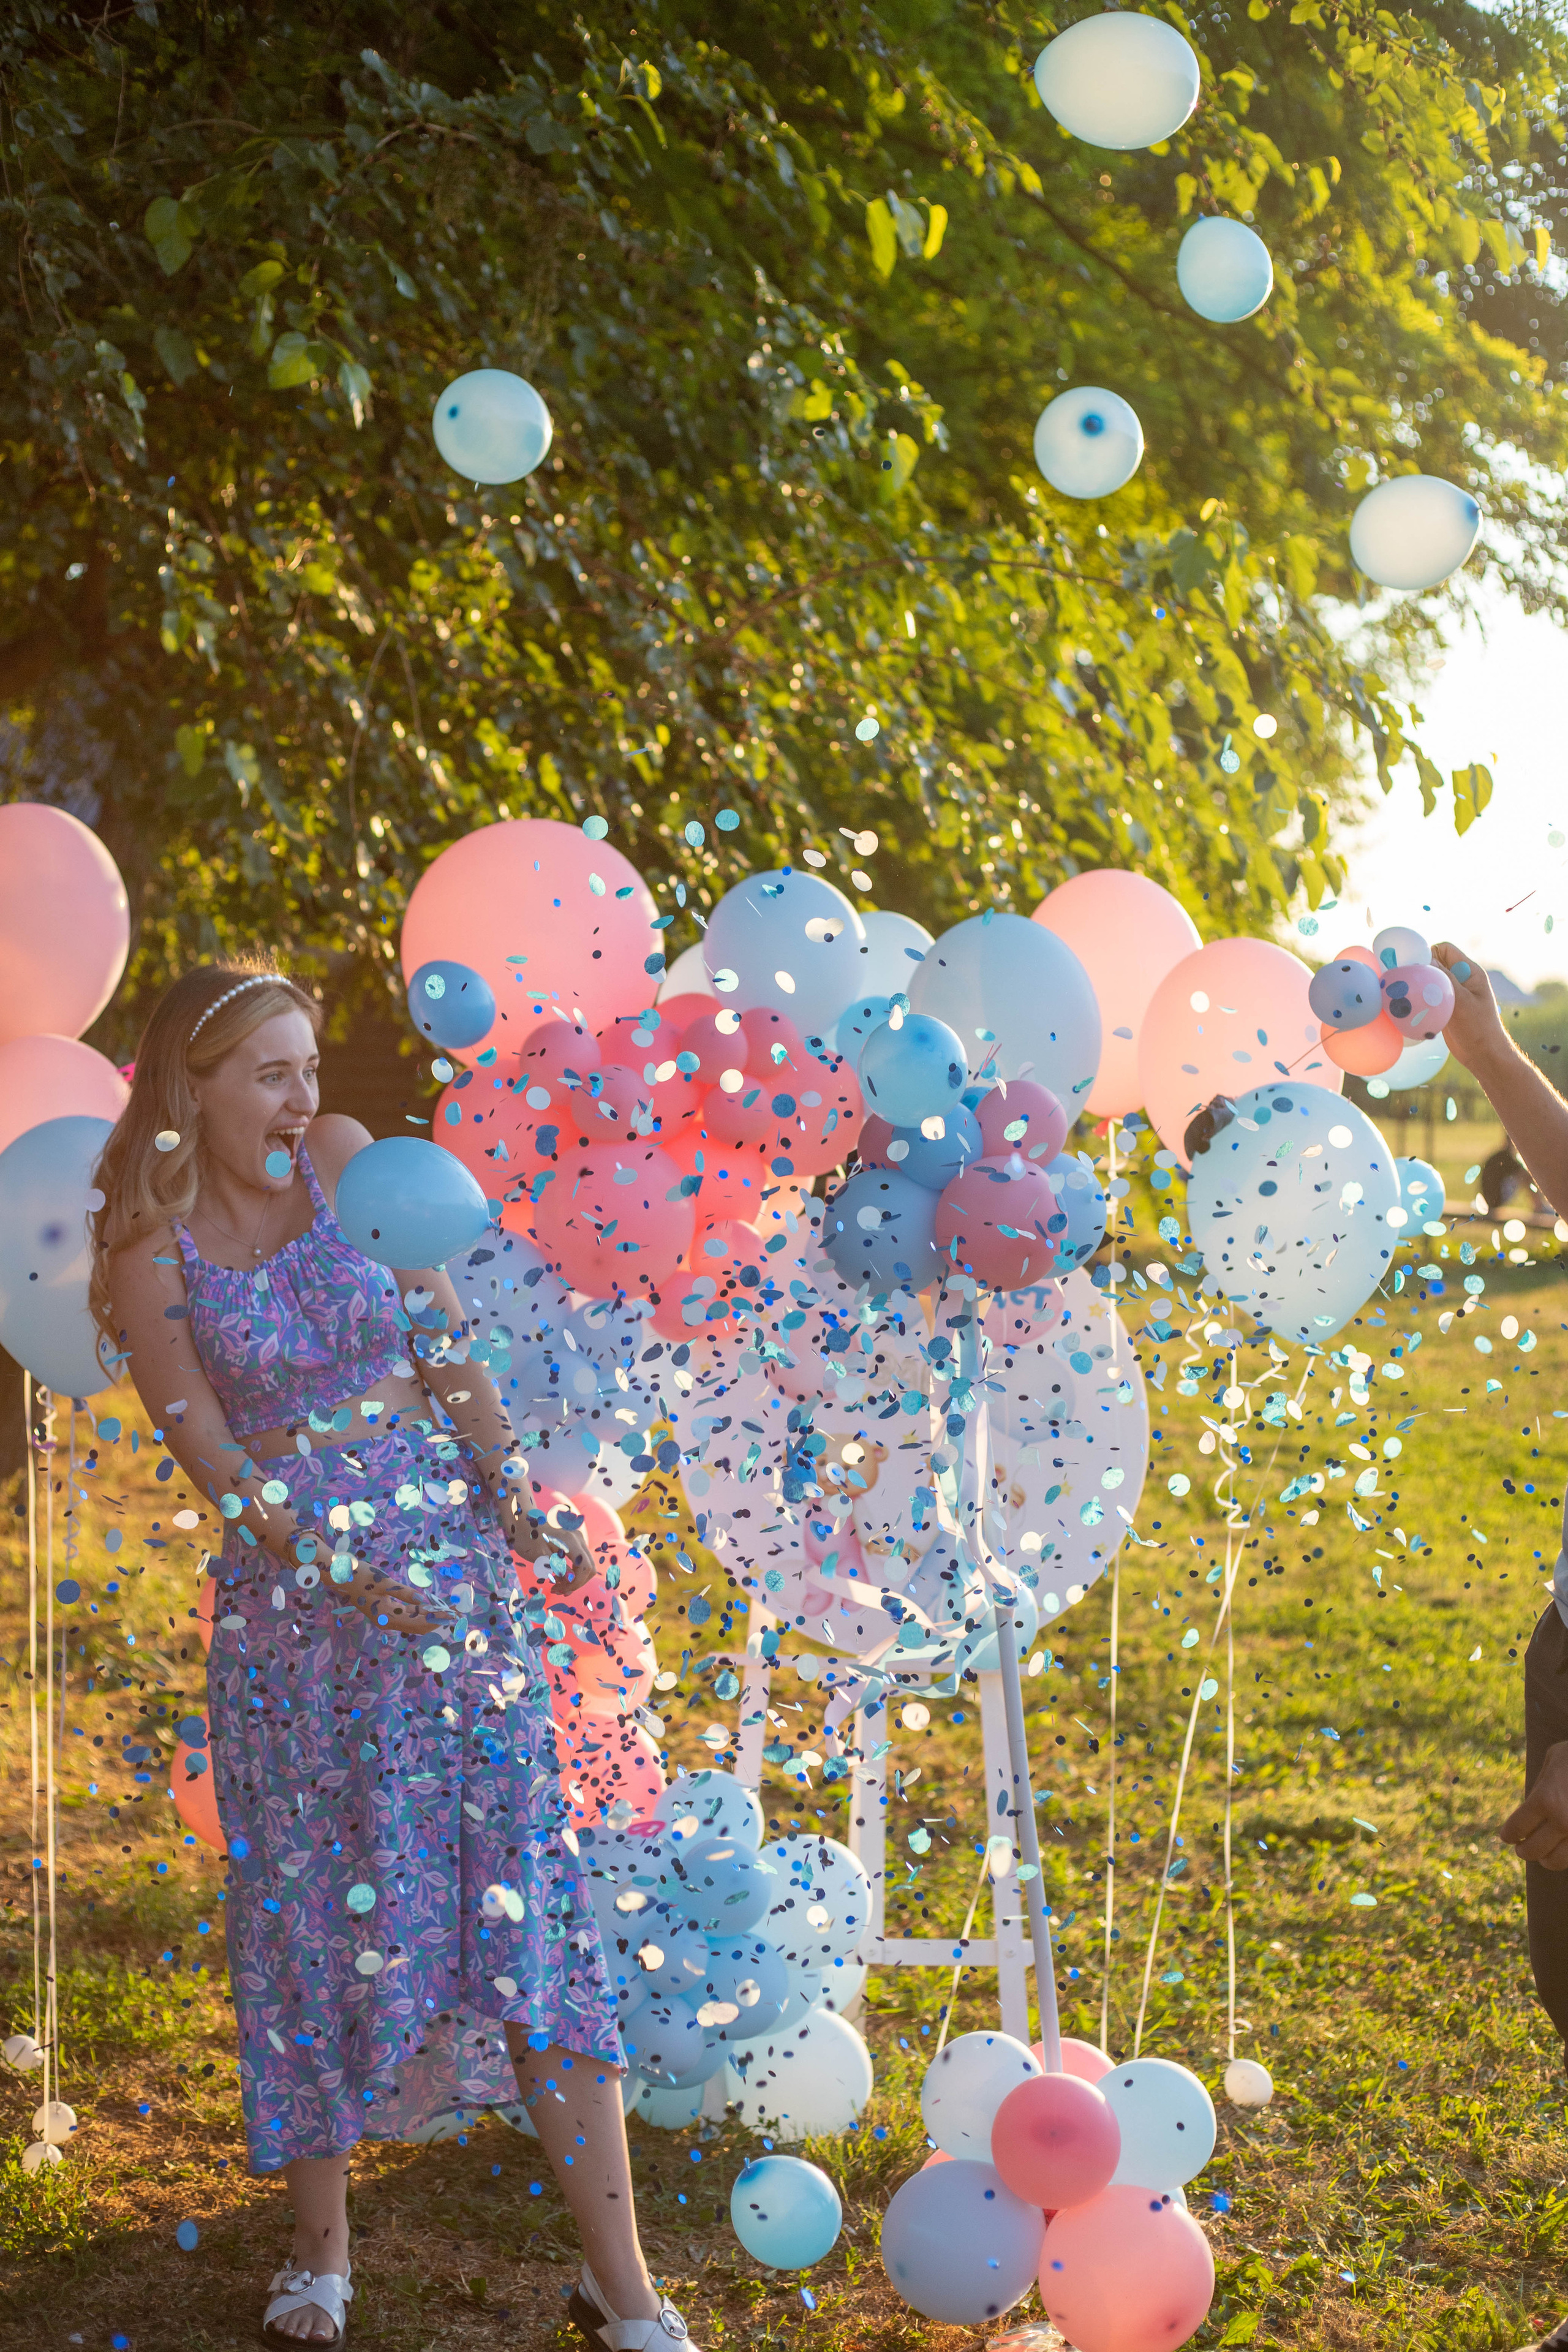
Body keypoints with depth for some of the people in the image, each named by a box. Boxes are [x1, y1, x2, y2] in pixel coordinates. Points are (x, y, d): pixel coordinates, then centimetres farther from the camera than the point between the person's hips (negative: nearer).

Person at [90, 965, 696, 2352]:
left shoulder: (344, 1157, 2)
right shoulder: (152, 1255, -5)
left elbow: (444, 1337, 6)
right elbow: (212, 1460, -7)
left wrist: (512, 1499, -3)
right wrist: (337, 1576, -17)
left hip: (447, 1555, 2)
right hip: (290, 1595, -1)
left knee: (519, 1886, -3)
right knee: (317, 1912, 6)